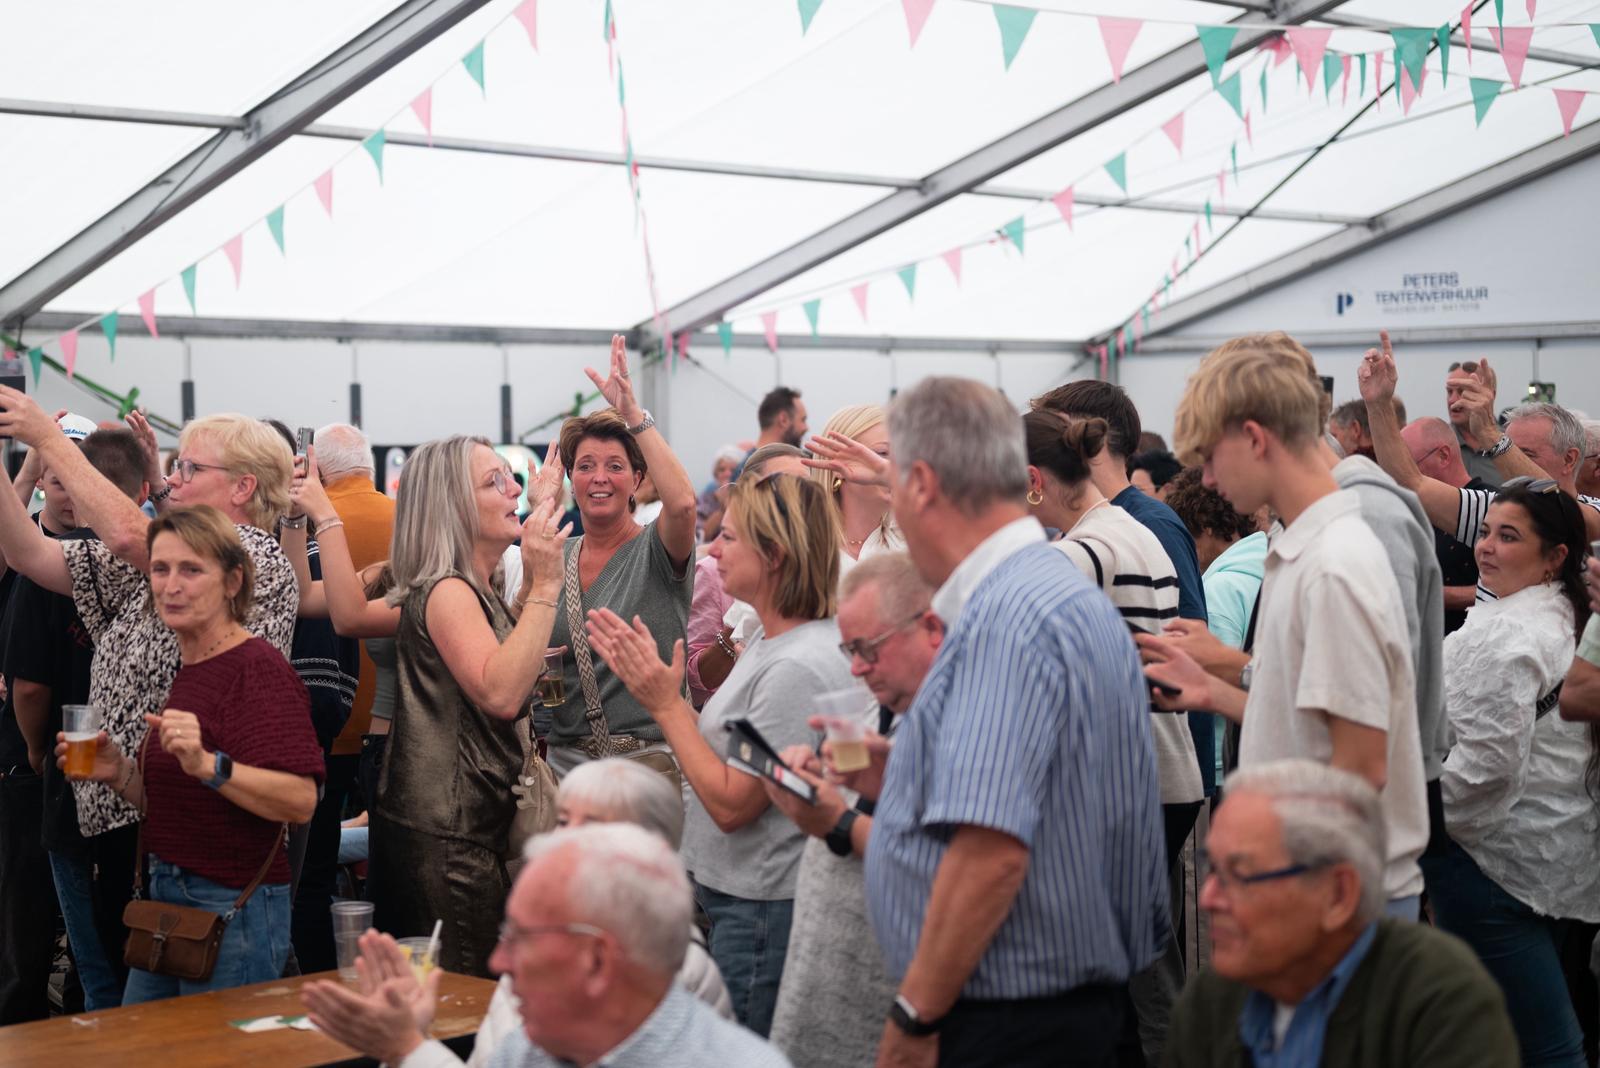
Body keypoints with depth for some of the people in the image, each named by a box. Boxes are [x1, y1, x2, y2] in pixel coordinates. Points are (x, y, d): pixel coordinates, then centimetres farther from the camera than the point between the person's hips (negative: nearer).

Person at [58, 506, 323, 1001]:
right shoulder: (185, 673, 13)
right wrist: (119, 773, 5)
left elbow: (300, 800, -25)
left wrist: (207, 765, -36)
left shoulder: (258, 669, -15)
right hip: (165, 900, 9)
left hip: (233, 908, -9)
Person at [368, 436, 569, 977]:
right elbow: (500, 692, -29)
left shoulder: (480, 593, 15)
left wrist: (532, 582, 20)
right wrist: (544, 586, -26)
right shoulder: (446, 592, -15)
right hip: (447, 836, -10)